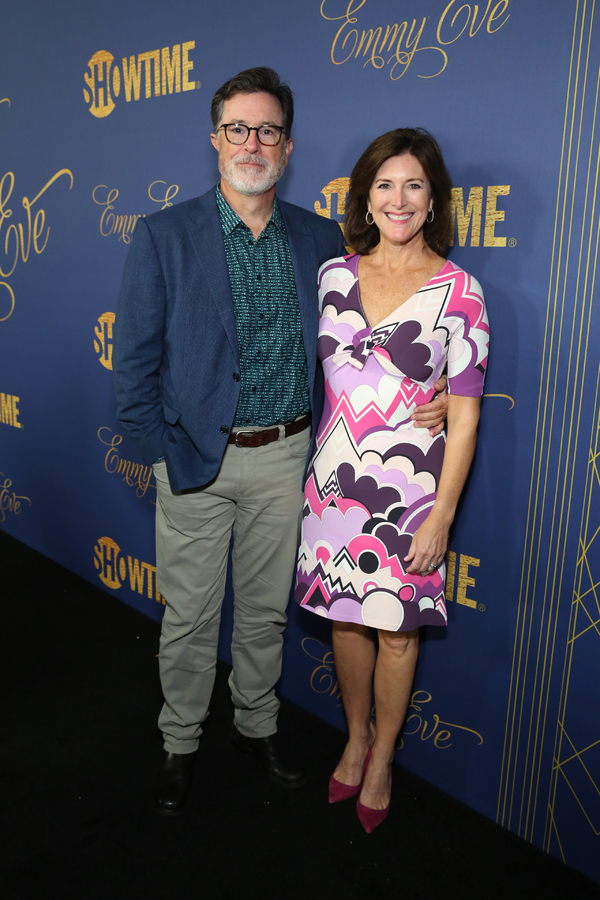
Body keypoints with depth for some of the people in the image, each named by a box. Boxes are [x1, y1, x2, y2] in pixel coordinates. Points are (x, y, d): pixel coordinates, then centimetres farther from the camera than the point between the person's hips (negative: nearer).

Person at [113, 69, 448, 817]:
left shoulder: (320, 238, 3)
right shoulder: (163, 235, -5)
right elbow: (134, 360, -5)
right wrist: (165, 454, -10)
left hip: (284, 455, 3)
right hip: (196, 456, -2)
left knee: (267, 607, 17)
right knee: (189, 615, 11)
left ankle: (256, 724, 41)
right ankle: (180, 742, 34)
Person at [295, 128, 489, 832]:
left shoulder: (459, 292, -7)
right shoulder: (333, 274, 4)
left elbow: (464, 416, -7)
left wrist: (441, 514, -10)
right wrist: (310, 469, 9)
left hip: (410, 489, -3)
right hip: (335, 479, 3)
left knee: (396, 629, 10)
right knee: (345, 617, 15)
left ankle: (382, 756, 35)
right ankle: (356, 738, 40)